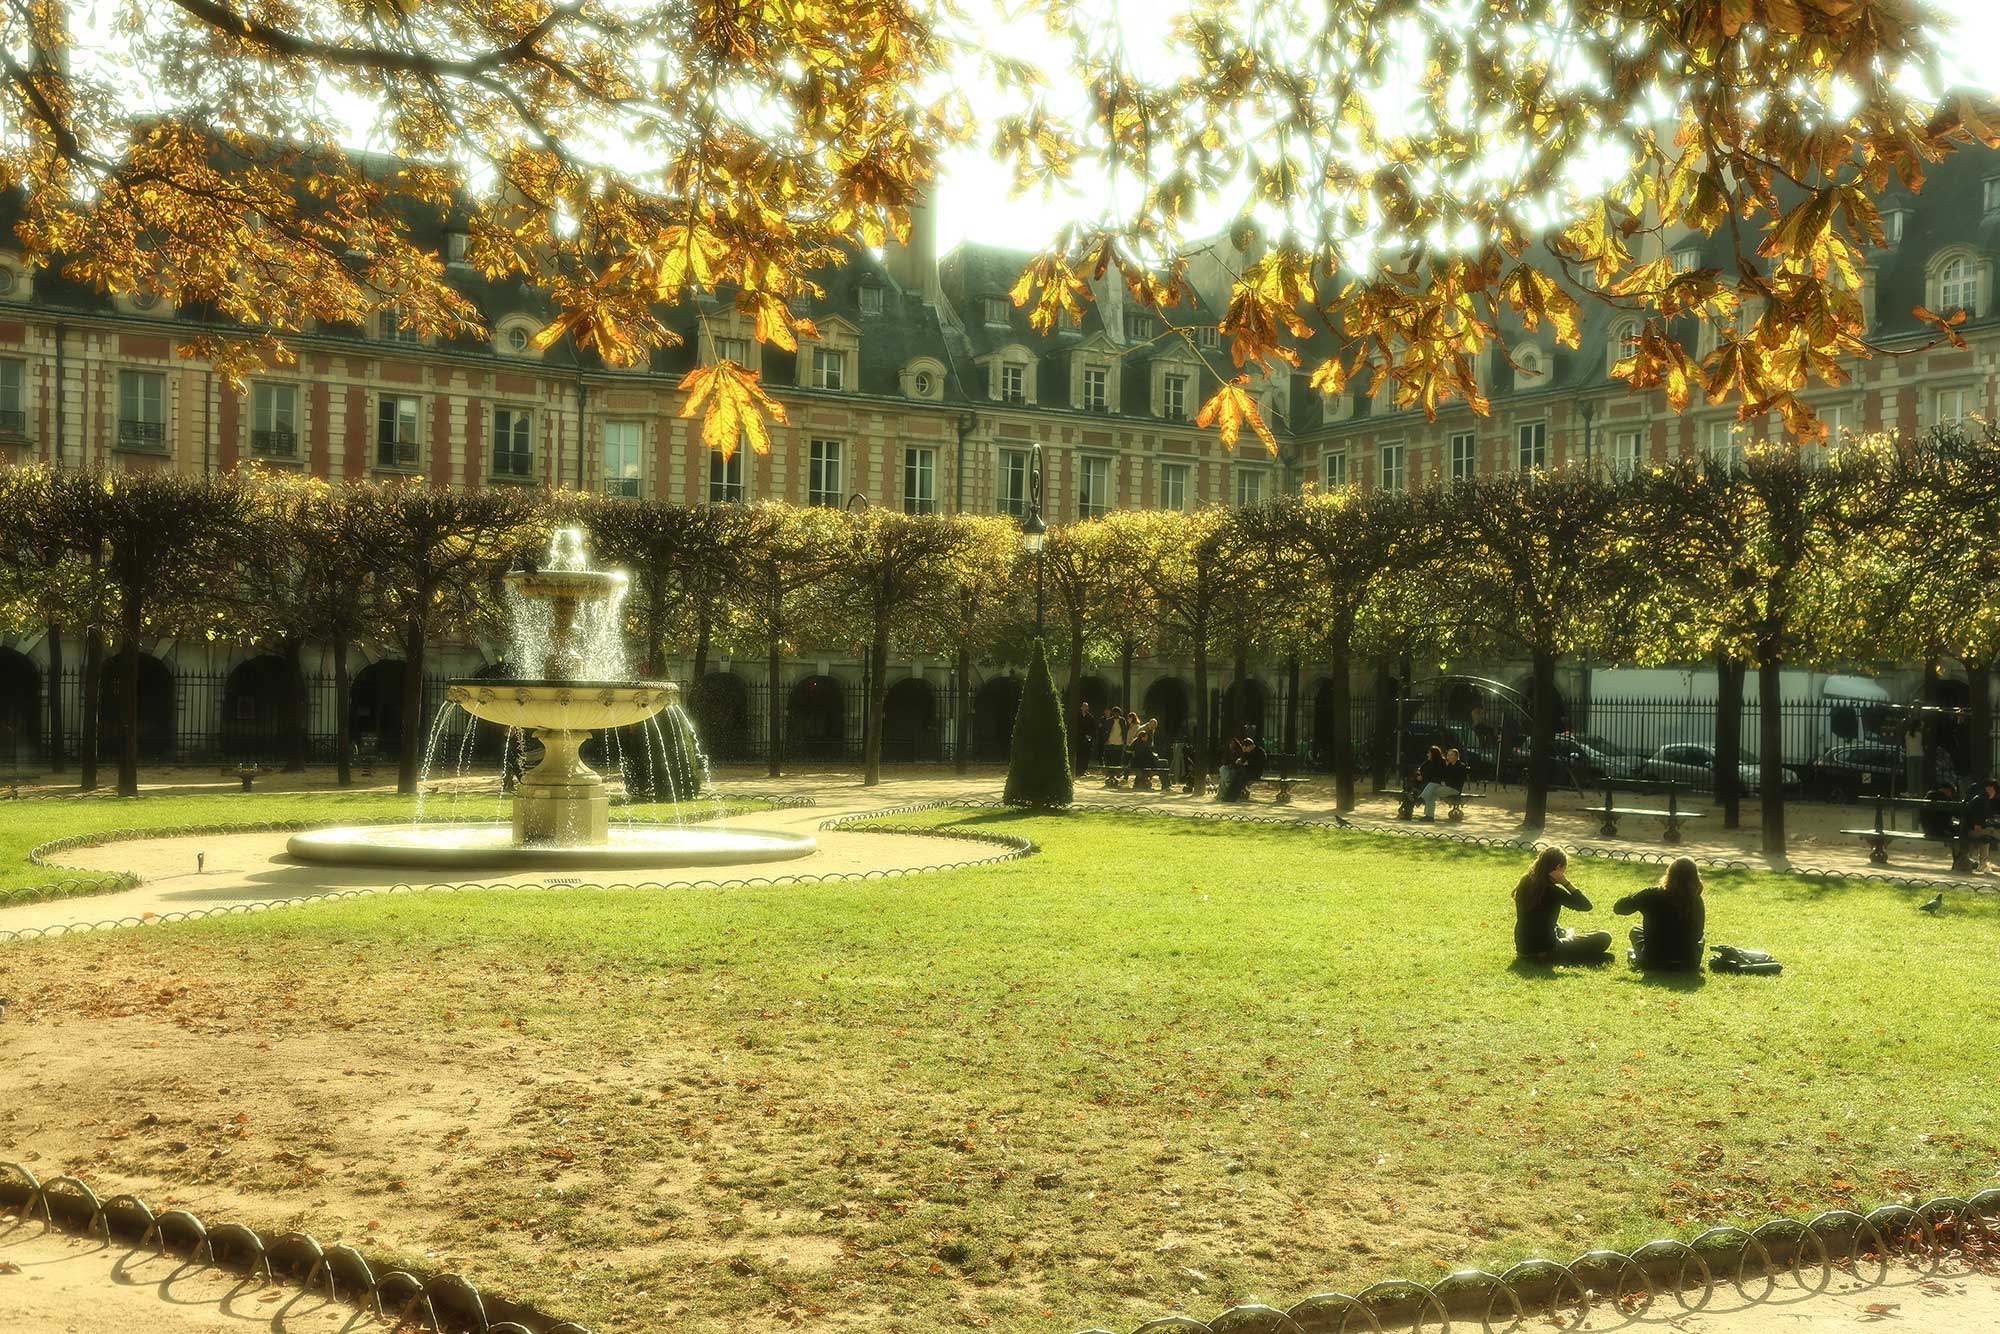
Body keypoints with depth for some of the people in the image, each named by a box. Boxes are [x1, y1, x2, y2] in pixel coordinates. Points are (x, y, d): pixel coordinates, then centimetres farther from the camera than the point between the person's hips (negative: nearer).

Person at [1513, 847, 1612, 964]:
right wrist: (1566, 883, -15)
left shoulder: (1525, 883, 1)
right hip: (1545, 952, -8)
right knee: (1604, 938, -3)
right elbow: (1586, 905, -13)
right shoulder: (1552, 891, -21)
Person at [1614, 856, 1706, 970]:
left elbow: (1618, 908, -3)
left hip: (1653, 964, -1)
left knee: (1636, 930, 29)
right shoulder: (1696, 902, -10)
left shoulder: (1652, 895, -16)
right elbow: (1697, 934, 7)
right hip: (1688, 965, 1)